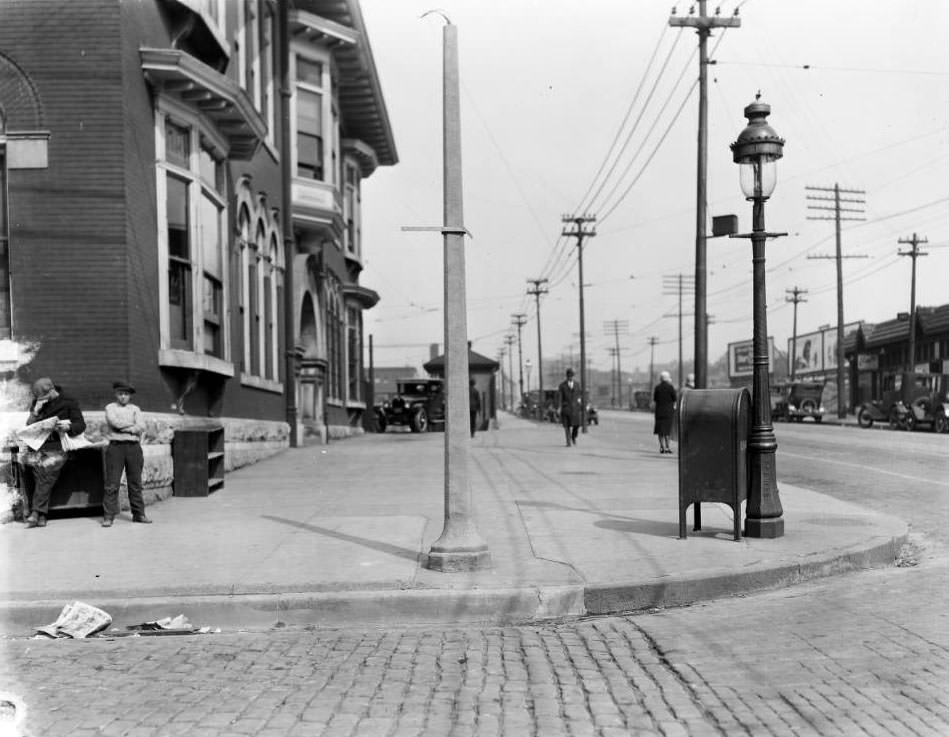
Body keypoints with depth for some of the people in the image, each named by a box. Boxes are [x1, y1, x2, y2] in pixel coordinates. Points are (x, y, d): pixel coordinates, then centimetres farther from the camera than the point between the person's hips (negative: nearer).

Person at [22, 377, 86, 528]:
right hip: (38, 445, 3)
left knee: (46, 474, -22)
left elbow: (81, 425, 2)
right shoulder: (37, 403, 18)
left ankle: (36, 511, -22)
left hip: (57, 446, -3)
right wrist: (35, 412, -1)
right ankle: (41, 516, -14)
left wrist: (68, 427, -19)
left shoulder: (69, 403, 6)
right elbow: (28, 426, 16)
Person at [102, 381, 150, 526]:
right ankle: (108, 516, -4)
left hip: (134, 447, 2)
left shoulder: (135, 409, 16)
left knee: (135, 483, 6)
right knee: (112, 484, -6)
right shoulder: (110, 407, 10)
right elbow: (114, 422, -10)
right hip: (116, 447, -2)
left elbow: (142, 427, 1)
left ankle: (139, 514, 12)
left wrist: (125, 428, -8)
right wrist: (133, 425, -2)